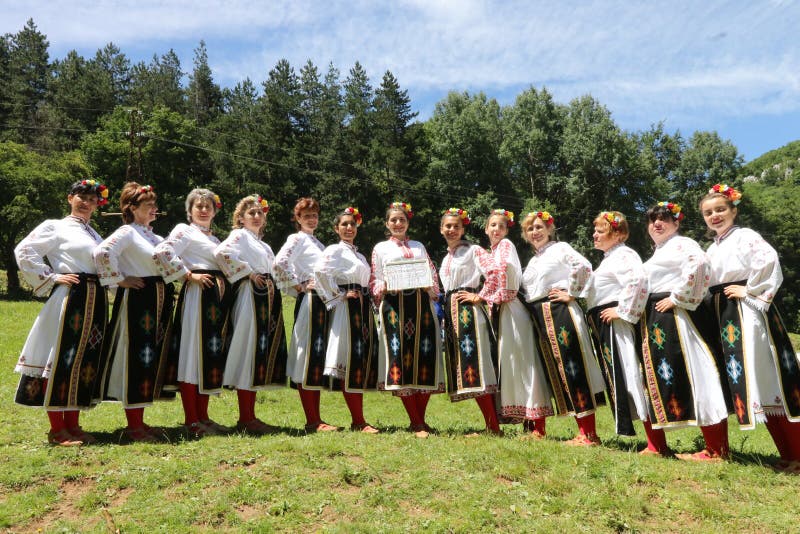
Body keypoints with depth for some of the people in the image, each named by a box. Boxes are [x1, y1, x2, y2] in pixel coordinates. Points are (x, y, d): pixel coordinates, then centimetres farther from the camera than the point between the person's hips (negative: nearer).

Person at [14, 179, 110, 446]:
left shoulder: (95, 234, 20)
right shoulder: (55, 226, 2)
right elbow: (24, 251, -7)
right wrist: (51, 278, -10)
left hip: (96, 301, 7)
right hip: (68, 298, -7)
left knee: (86, 362, 9)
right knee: (60, 360, -2)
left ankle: (72, 424, 19)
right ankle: (56, 429, 6)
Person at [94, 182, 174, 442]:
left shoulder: (154, 236, 18)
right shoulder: (127, 232, -7)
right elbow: (102, 252, -24)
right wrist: (119, 280, -16)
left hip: (158, 302, 8)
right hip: (137, 301, -8)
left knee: (152, 358, 11)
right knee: (136, 359, -4)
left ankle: (139, 421, 22)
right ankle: (133, 426, 6)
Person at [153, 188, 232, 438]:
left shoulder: (214, 239, 24)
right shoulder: (184, 230, 0)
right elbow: (161, 252, -16)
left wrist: (224, 286, 10)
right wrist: (189, 275, -14)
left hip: (218, 297, 8)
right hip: (198, 294, -8)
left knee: (212, 353, 10)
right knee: (193, 353, -6)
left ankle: (203, 416, 18)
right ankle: (191, 421, 1)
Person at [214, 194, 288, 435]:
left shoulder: (263, 244, 25)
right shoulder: (240, 235, -2)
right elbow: (222, 253, -22)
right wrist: (246, 273, -14)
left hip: (268, 299, 9)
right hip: (251, 297, -9)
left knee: (263, 354, 8)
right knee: (249, 353, -8)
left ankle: (250, 416, 15)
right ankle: (245, 419, -2)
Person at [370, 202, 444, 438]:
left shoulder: (419, 246, 21)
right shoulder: (381, 248, 14)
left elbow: (434, 276, 17)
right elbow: (374, 281, 8)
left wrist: (430, 287, -5)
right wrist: (385, 287, -13)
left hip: (421, 304, 2)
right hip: (394, 305, -2)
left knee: (425, 357, -4)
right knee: (400, 356, -8)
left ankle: (420, 419, 11)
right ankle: (416, 423, 2)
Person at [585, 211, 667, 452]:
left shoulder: (623, 254, -8)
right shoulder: (608, 258, 23)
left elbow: (638, 280, -27)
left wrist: (623, 310, -23)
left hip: (616, 324, -10)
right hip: (603, 325, 10)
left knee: (628, 377, -10)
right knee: (615, 378, 13)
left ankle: (657, 444, -5)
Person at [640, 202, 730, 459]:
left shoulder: (681, 244, -3)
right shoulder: (656, 254, 25)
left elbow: (698, 264, -24)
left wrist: (677, 298, -20)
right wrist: (644, 316, 14)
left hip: (675, 316, -9)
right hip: (655, 321, 9)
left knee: (690, 374, -11)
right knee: (663, 373, 9)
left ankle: (717, 450, -6)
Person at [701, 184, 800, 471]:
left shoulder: (746, 237, -4)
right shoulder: (712, 249, 17)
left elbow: (770, 262, -21)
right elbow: (708, 286, 19)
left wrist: (749, 290, -15)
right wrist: (715, 307, 6)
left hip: (747, 313, -7)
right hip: (724, 317, 7)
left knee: (767, 380, -8)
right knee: (744, 381, 7)